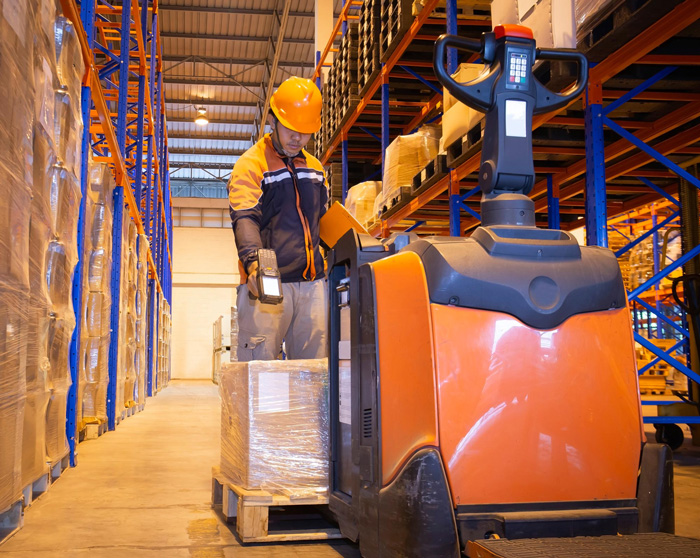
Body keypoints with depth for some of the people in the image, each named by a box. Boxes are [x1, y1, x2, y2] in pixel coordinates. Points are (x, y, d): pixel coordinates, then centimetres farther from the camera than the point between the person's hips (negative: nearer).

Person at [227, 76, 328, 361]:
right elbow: (245, 218, -15)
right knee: (259, 363, -8)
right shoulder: (250, 165, -1)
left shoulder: (315, 167, 20)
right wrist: (252, 260, -33)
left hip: (313, 282, 5)